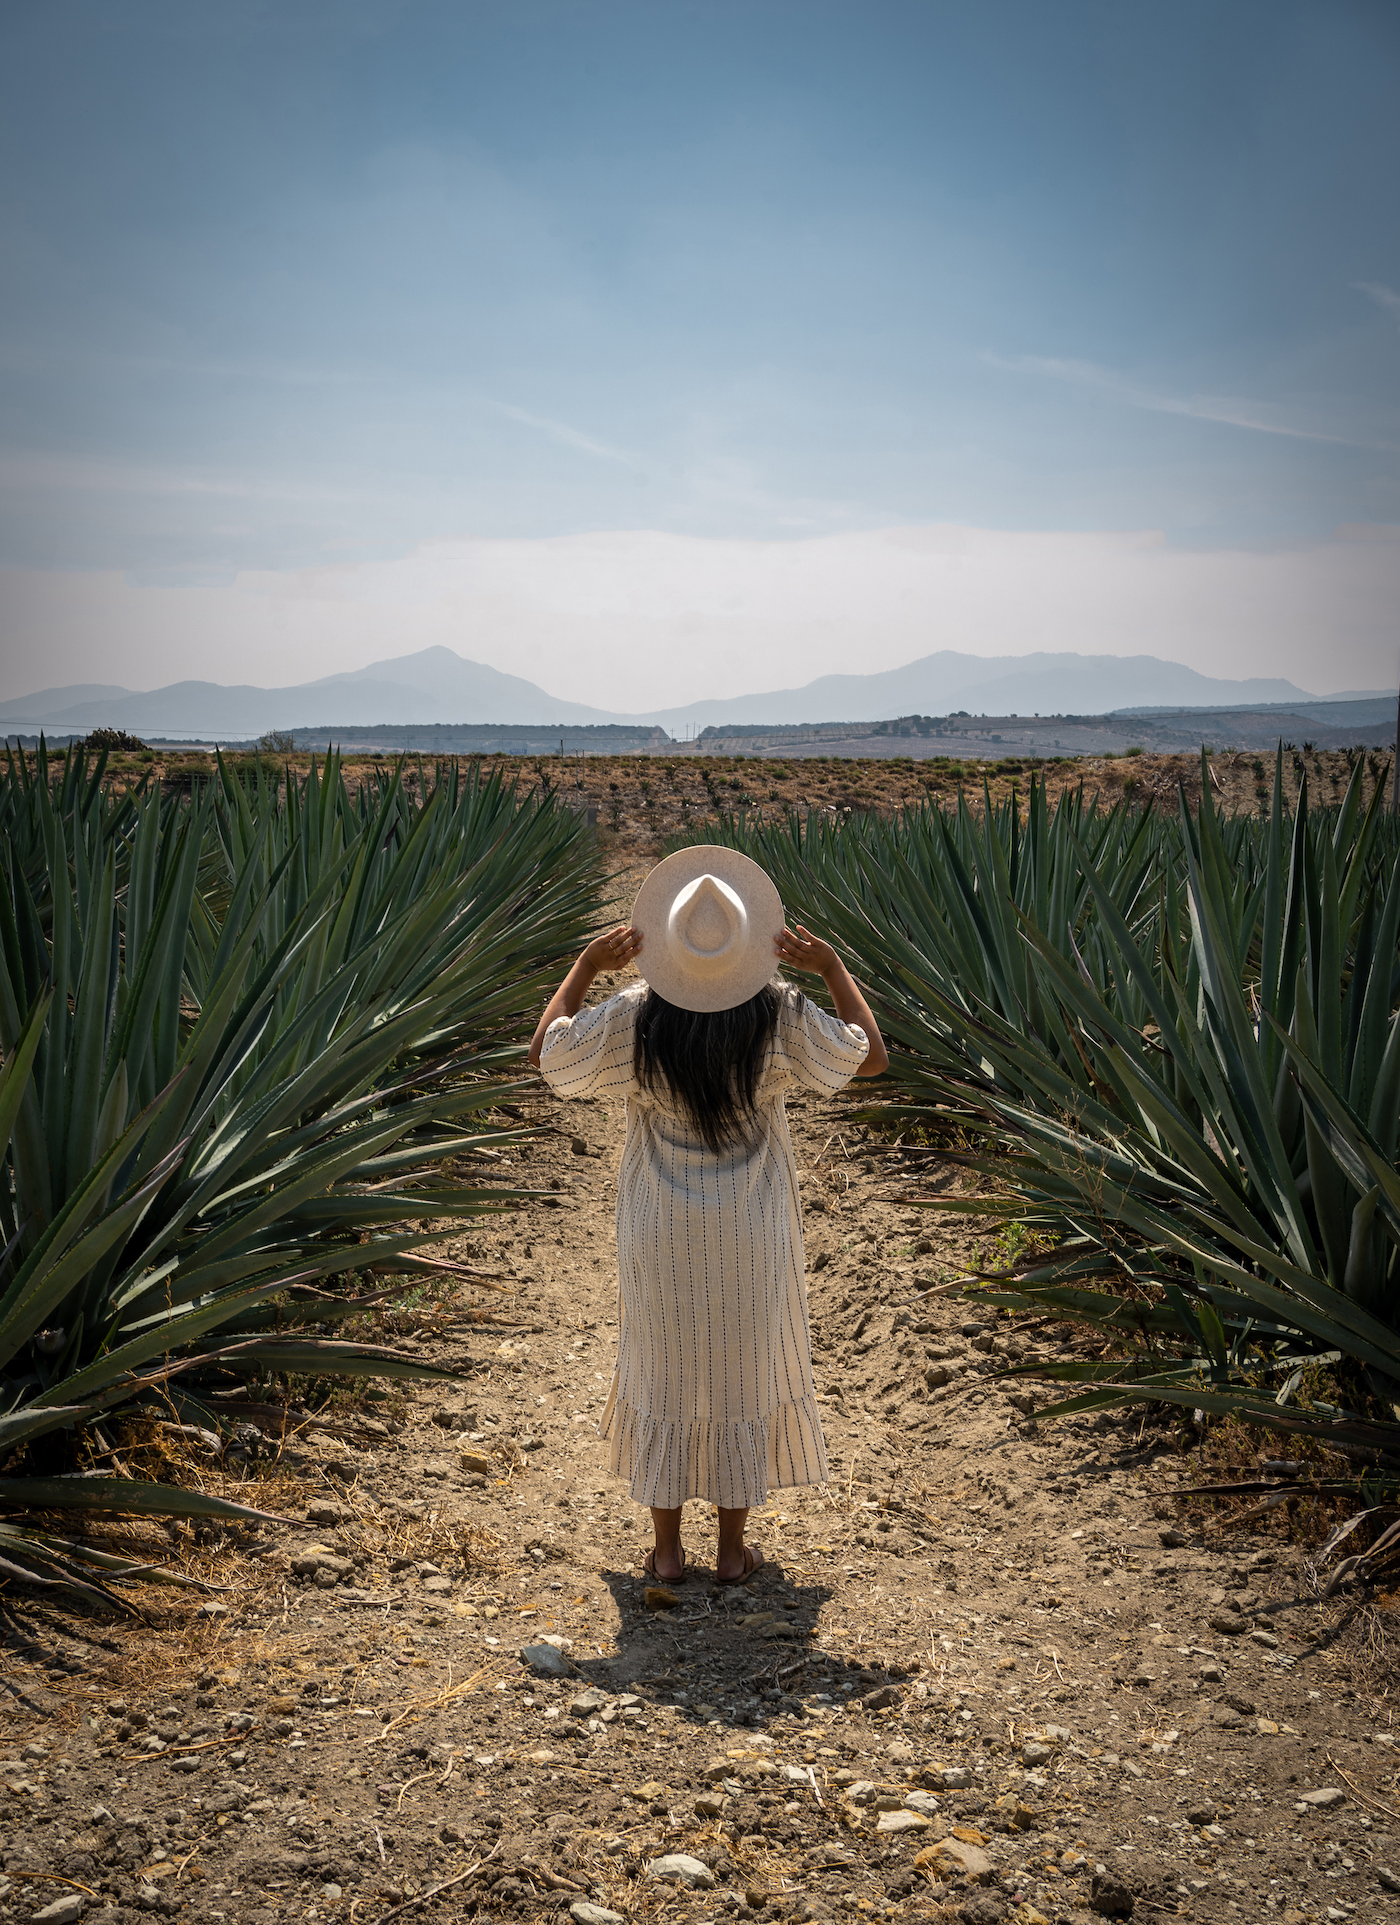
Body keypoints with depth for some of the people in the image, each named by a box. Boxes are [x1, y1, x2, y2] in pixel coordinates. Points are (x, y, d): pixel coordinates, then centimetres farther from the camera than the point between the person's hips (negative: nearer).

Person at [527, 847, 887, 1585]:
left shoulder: (631, 1019, -18)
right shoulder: (781, 1018, -18)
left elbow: (543, 1053, -1)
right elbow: (871, 1056, -2)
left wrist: (587, 964, 0)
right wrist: (831, 965, -1)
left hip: (661, 1236, 0)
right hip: (752, 1236, 0)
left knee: (663, 1378, 15)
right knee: (744, 1378, 15)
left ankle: (666, 1549, 25)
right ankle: (733, 1550, 25)